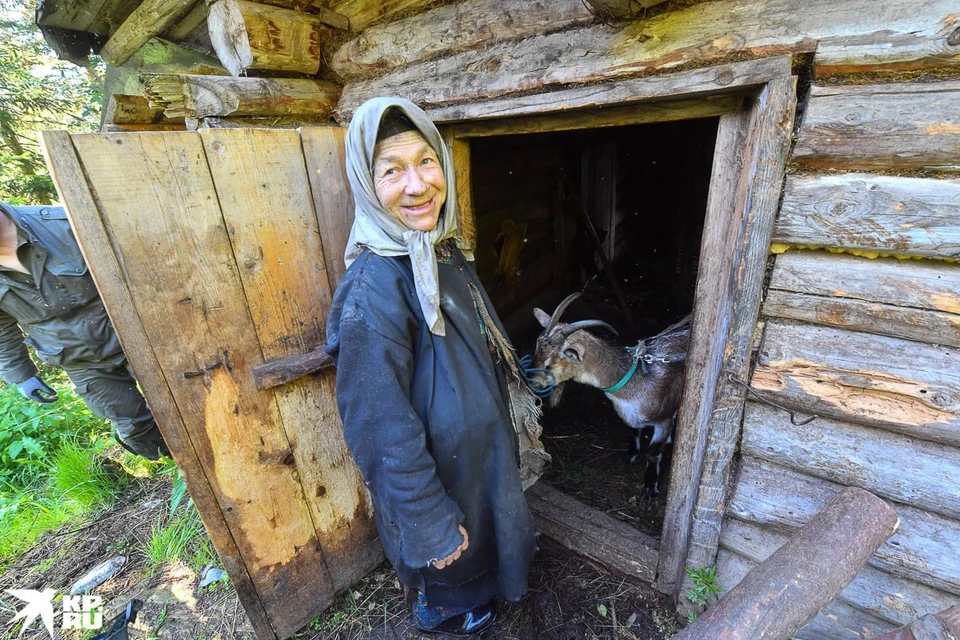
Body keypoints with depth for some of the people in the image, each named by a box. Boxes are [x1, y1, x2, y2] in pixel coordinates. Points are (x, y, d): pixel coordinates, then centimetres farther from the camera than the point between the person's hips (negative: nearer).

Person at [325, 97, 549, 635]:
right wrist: (432, 524, -19)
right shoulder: (373, 287, -32)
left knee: (484, 539, 34)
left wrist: (513, 413, 17)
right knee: (451, 564, 25)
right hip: (436, 473, -7)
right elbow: (384, 430, -28)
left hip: (484, 447, 8)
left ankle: (485, 593, 67)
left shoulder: (447, 254, -6)